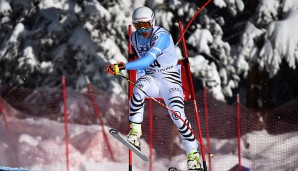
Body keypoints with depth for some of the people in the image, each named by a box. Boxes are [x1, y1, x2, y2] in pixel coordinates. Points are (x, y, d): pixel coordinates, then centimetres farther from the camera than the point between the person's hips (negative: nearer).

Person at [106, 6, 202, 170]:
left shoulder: (162, 36, -23)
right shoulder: (134, 38, -1)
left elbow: (148, 60, -37)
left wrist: (122, 66, -46)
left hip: (171, 79, -4)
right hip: (151, 78, 4)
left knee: (177, 115, -18)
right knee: (138, 89, -32)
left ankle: (193, 155, -3)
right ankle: (135, 134, -31)